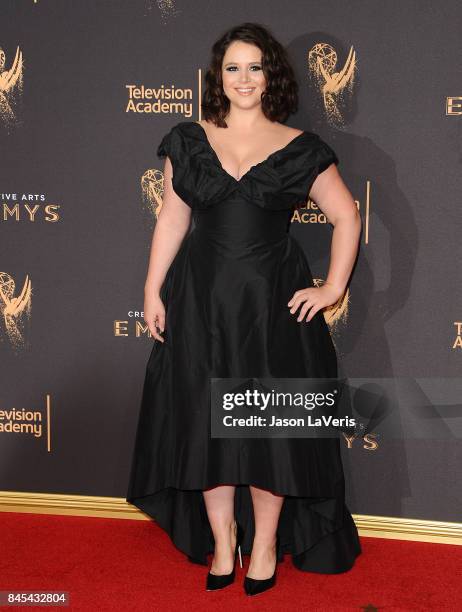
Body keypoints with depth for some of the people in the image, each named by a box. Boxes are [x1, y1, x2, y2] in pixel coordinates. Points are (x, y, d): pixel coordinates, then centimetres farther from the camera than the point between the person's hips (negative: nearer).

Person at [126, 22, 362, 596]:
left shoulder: (300, 149, 0)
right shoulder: (188, 140, 5)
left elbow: (346, 217, 4)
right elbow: (172, 219, 7)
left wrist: (333, 288, -3)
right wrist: (153, 290, 2)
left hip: (273, 302, -1)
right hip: (201, 300, 2)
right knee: (205, 421, 8)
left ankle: (265, 541, 25)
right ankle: (222, 541, 26)